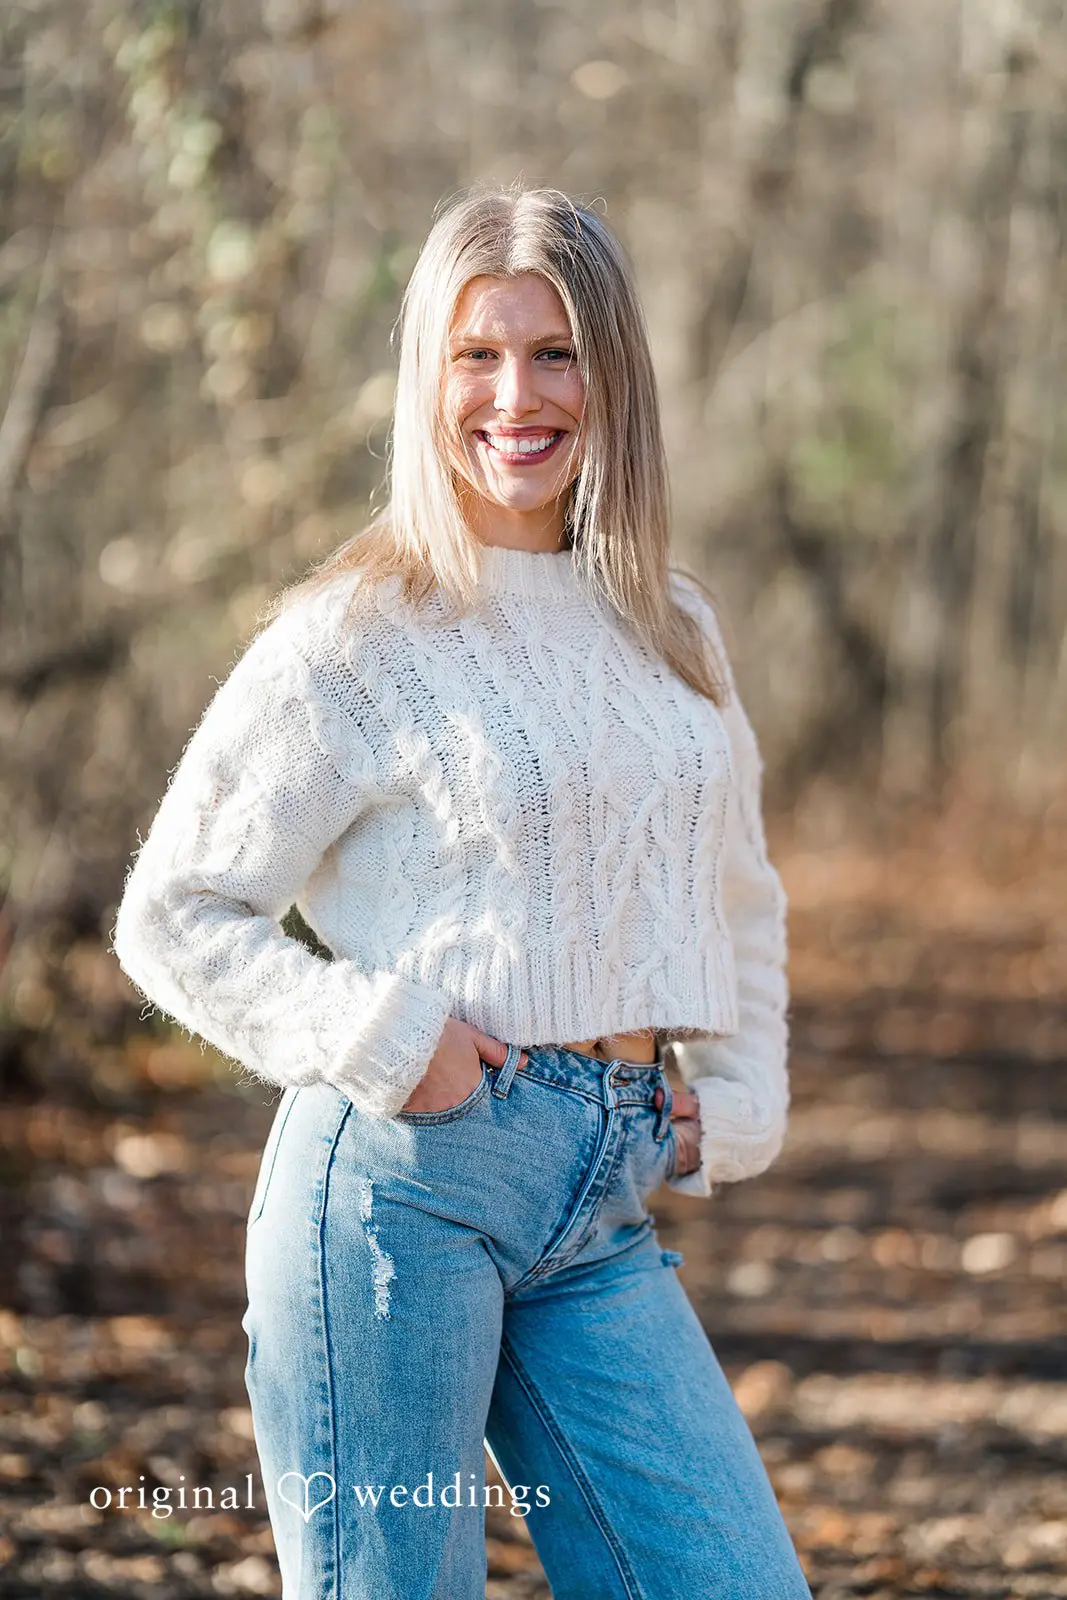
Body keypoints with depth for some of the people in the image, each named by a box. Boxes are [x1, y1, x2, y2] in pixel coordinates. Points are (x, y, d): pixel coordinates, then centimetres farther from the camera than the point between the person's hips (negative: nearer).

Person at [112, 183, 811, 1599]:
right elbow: (174, 914, -2)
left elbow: (737, 897, 28)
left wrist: (737, 1101, 14)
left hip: (604, 1210, 6)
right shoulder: (357, 635, -4)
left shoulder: (670, 630, 14)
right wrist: (375, 1044, -13)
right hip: (404, 1178, -5)